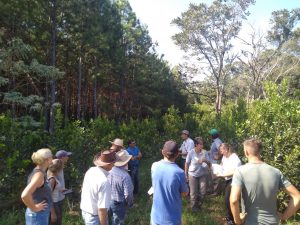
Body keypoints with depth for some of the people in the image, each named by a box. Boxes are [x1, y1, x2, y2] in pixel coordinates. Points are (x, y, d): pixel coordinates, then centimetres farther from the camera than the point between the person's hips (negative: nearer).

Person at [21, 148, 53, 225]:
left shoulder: (38, 172, 5)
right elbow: (25, 195, -34)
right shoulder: (39, 174, -22)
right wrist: (34, 208, -20)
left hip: (41, 214, 9)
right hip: (38, 216, -9)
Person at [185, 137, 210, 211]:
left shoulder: (205, 152, -11)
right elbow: (187, 164, -4)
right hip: (192, 174, -2)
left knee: (203, 191, 4)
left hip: (202, 174, 2)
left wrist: (205, 160, -28)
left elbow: (209, 163, -5)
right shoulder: (191, 153, -14)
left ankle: (199, 204, 32)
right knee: (193, 192, 9)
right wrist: (186, 174, 1)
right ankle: (194, 206, 32)